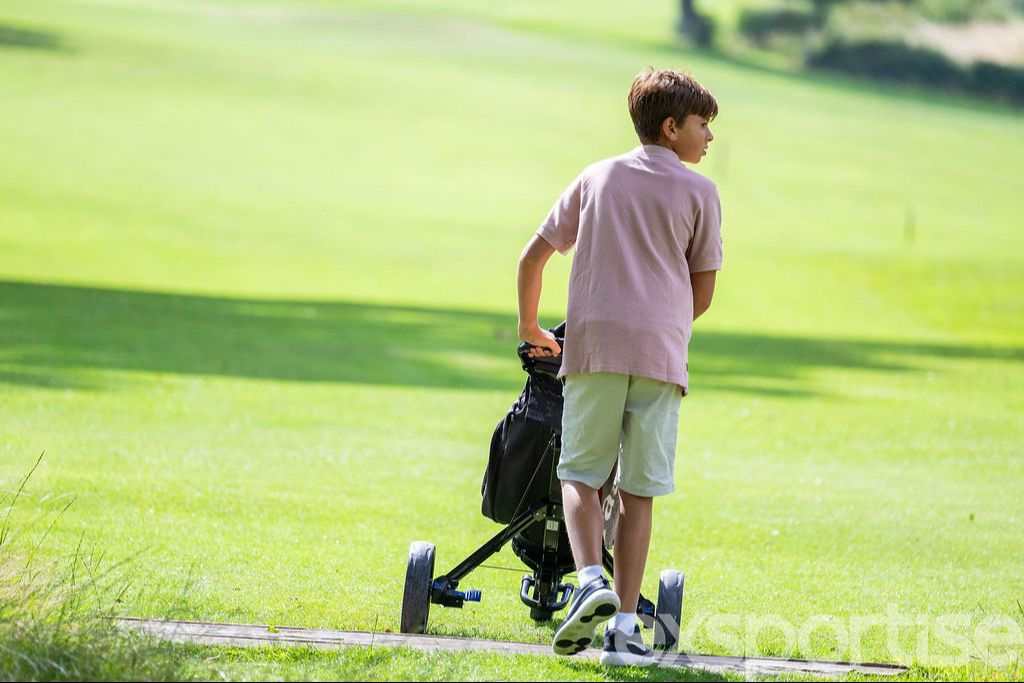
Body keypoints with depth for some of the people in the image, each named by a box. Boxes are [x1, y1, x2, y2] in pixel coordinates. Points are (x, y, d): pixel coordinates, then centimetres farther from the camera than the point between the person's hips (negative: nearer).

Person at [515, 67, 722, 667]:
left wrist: (530, 328, 30)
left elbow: (533, 257, 17)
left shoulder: (597, 178, 15)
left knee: (580, 475, 8)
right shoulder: (699, 192, 7)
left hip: (593, 346, 1)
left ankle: (591, 579, -17)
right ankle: (625, 627, 0)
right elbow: (703, 294, 7)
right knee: (639, 492, 3)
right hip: (660, 351, -1)